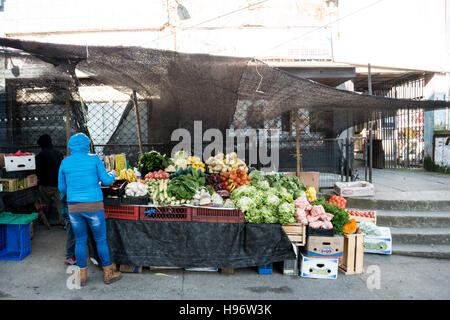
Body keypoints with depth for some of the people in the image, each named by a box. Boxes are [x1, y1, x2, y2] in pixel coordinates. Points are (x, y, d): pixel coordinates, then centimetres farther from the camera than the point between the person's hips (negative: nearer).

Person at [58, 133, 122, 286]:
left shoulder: (65, 162, 5)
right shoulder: (94, 159, -4)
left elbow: (62, 188, 10)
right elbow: (105, 181, -3)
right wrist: (112, 175, 18)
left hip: (74, 207, 3)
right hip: (93, 206, -3)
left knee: (80, 241, 15)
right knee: (101, 240, 10)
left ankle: (82, 276, 23)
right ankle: (108, 273, 21)